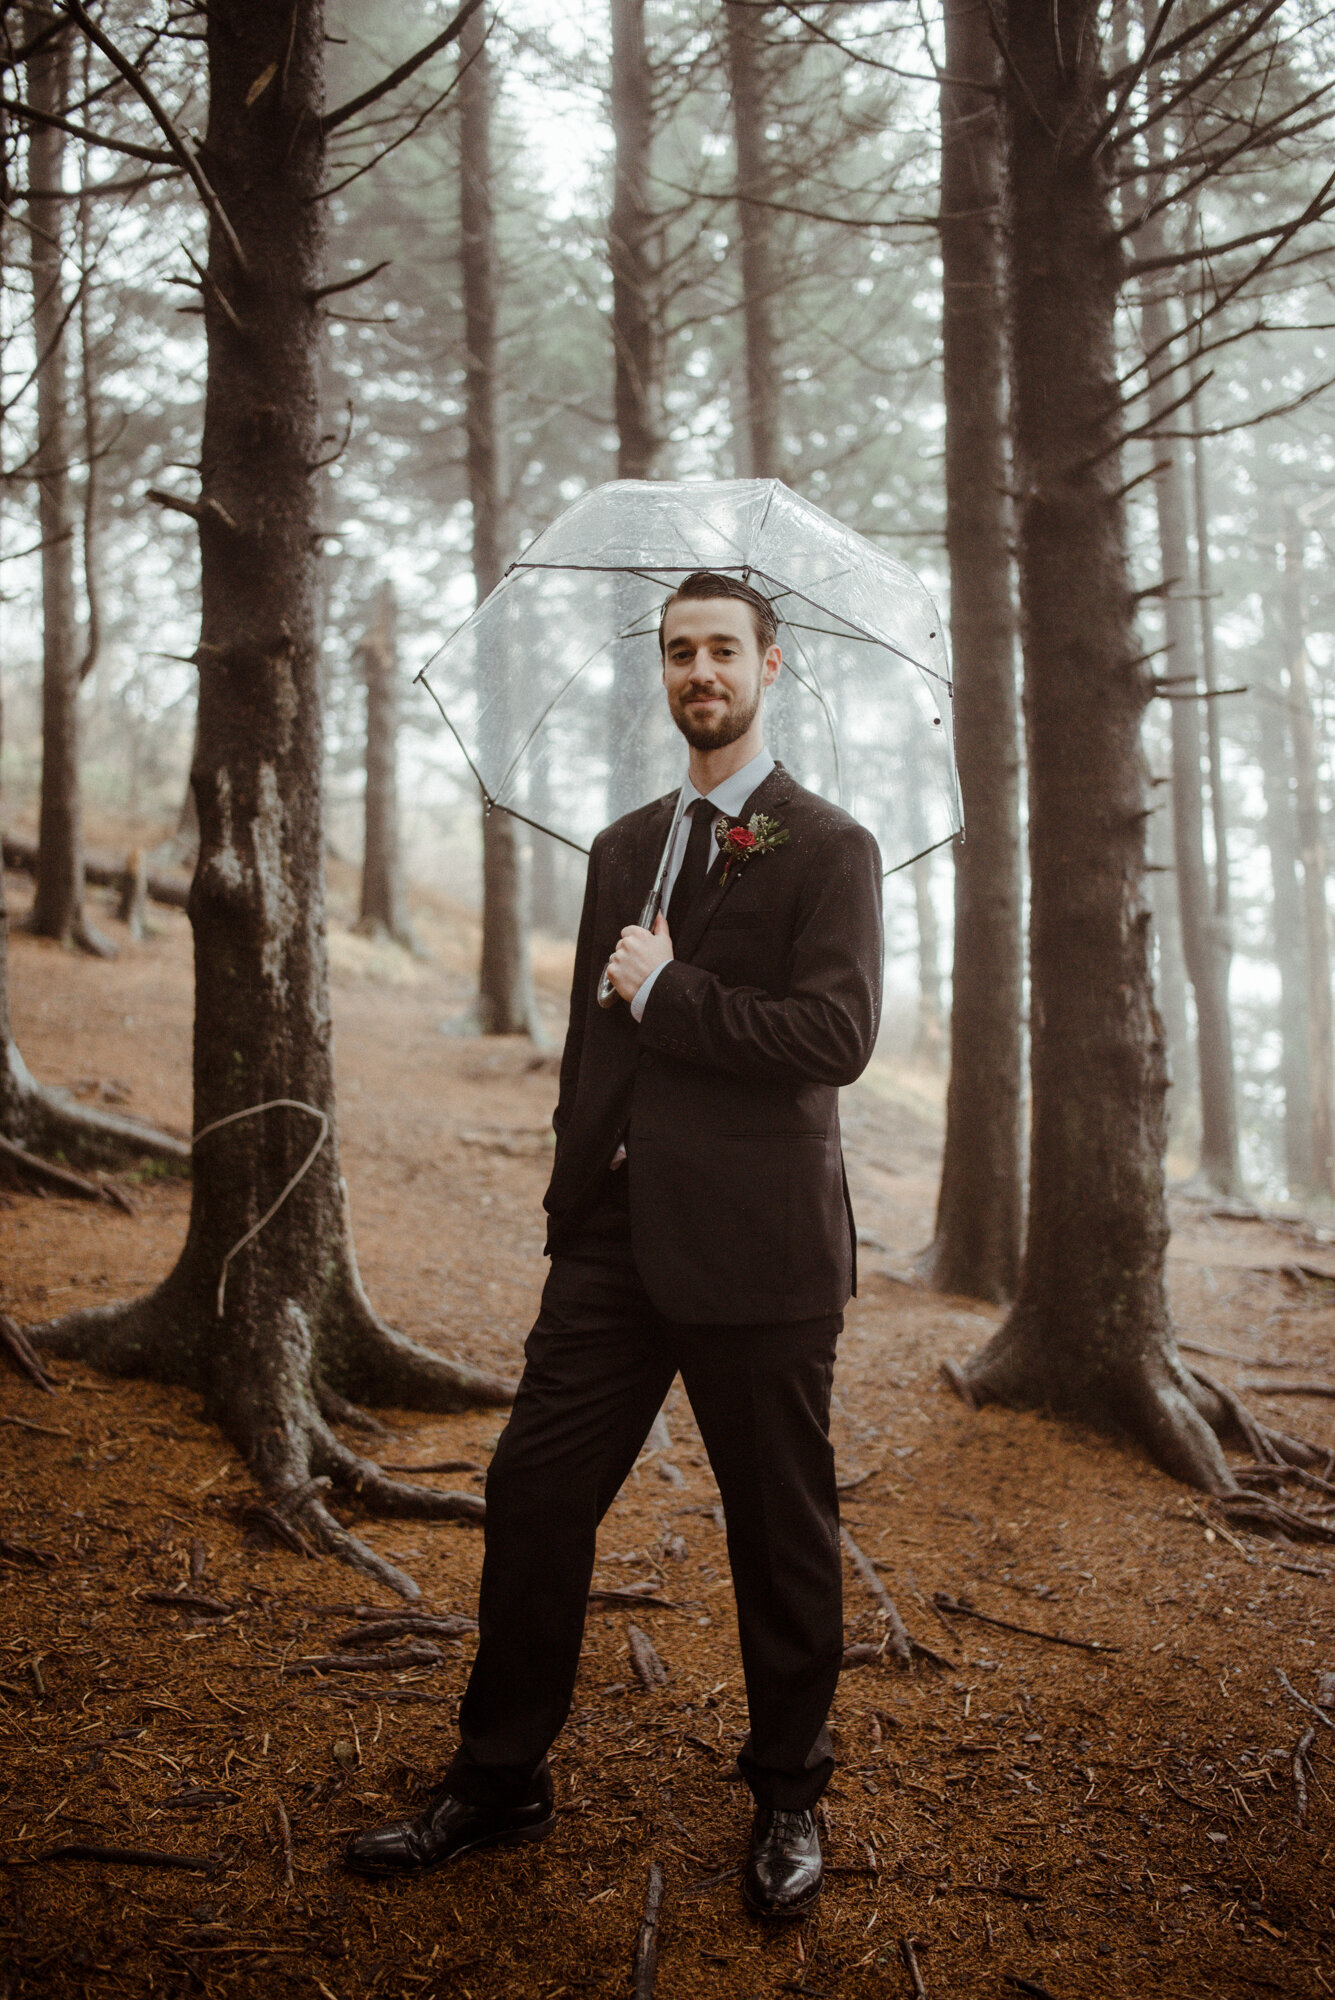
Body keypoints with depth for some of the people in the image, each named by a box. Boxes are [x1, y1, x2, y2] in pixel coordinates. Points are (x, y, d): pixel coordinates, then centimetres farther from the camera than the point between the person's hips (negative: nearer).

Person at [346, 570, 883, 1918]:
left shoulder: (828, 848, -2)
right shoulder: (622, 848, 16)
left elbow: (838, 1035, -16)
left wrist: (668, 992, -12)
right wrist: (573, 1197, 15)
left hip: (754, 1251, -5)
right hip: (614, 1248, 5)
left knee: (781, 1536, 8)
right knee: (532, 1498, 6)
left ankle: (786, 1795, 28)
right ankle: (498, 1781, 24)